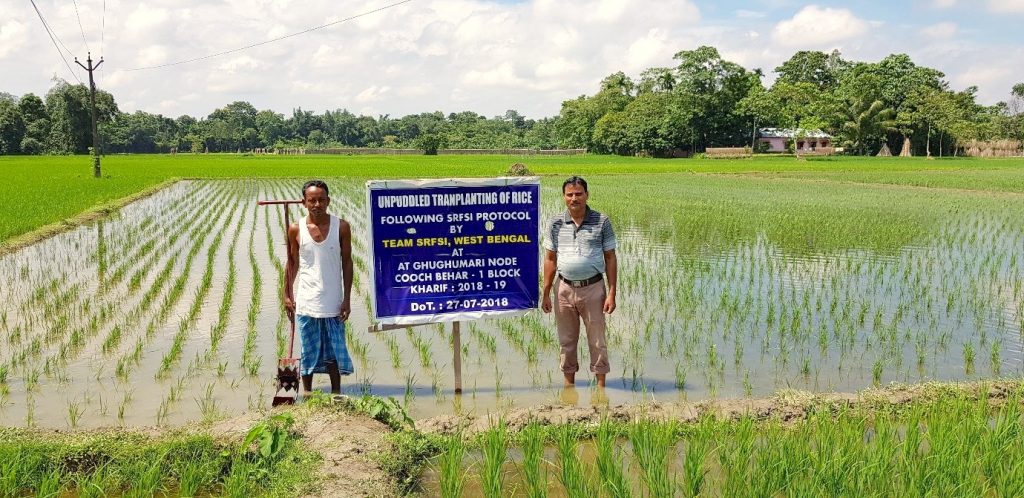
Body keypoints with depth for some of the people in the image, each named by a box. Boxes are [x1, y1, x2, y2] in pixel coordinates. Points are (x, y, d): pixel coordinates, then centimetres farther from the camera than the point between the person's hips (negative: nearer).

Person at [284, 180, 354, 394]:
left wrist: (347, 299, -2)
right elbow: (292, 263, 9)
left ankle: (336, 393, 19)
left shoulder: (341, 227, -4)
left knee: (334, 350, 7)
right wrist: (287, 295, 7)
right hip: (306, 302, 0)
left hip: (333, 302, 0)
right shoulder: (296, 229, -2)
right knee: (308, 350, 8)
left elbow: (347, 262, 1)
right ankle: (307, 394, 20)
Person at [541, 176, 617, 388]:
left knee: (597, 340, 5)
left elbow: (610, 258, 0)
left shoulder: (602, 222, -3)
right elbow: (550, 259, 7)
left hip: (593, 288, -2)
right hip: (565, 289, 2)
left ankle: (600, 384, 17)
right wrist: (545, 294, 5)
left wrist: (611, 293, -5)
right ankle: (569, 382, 26)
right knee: (567, 340, 12)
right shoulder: (556, 224, 2)